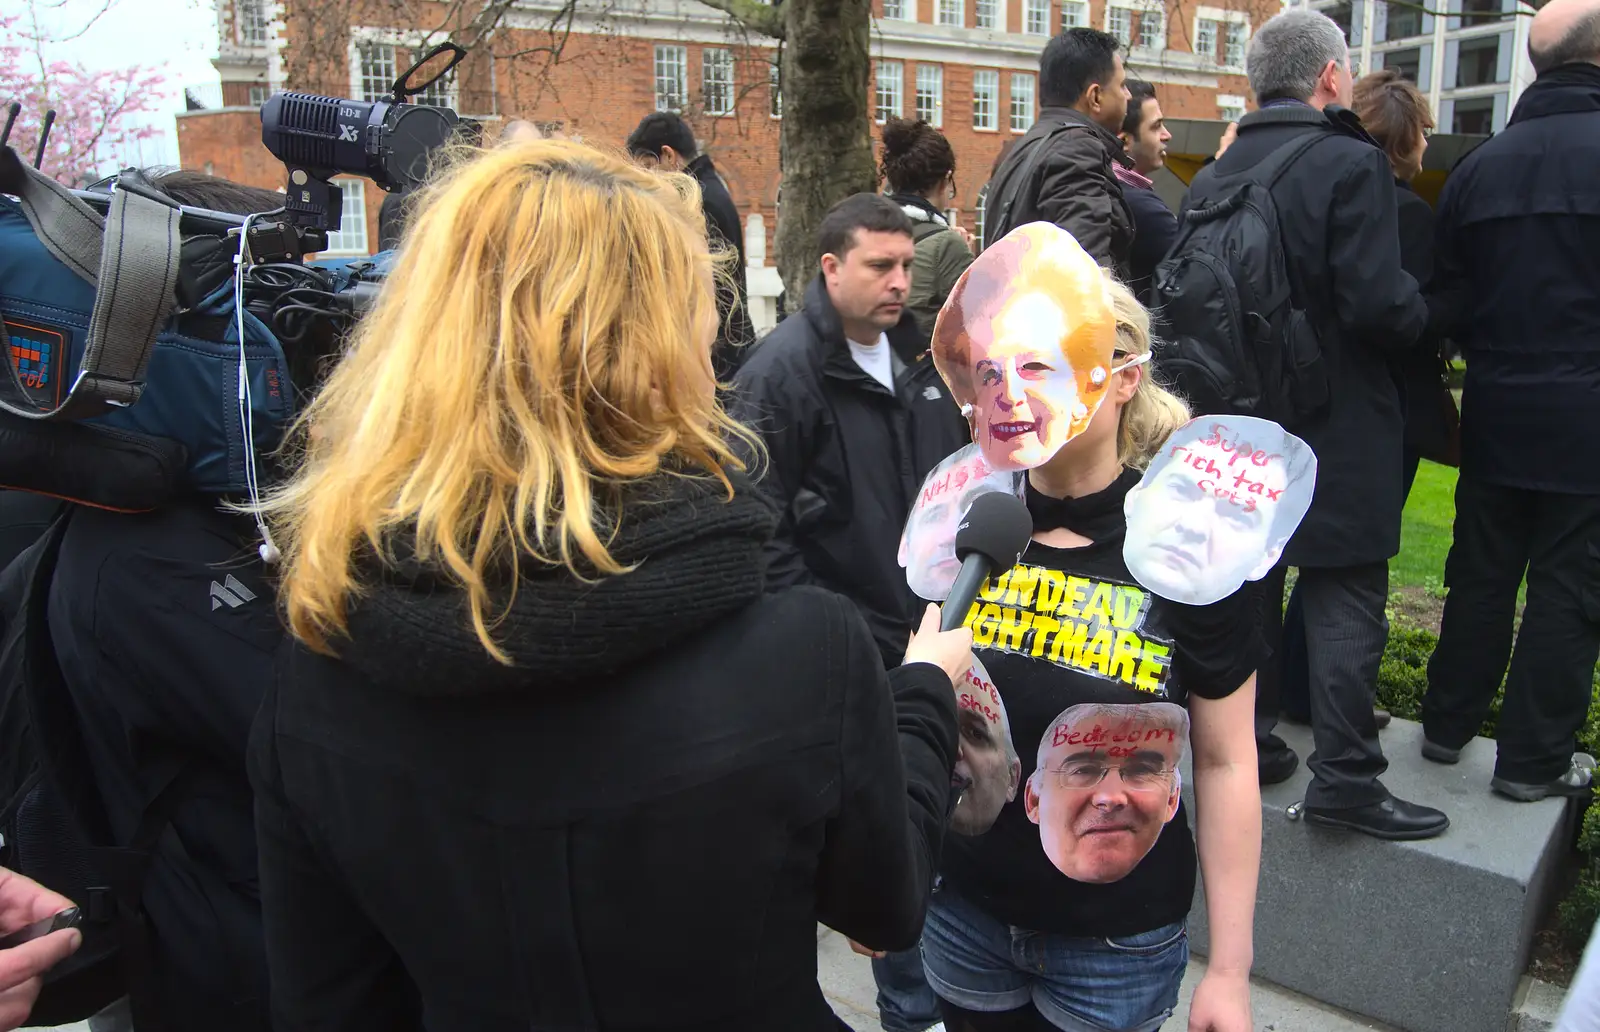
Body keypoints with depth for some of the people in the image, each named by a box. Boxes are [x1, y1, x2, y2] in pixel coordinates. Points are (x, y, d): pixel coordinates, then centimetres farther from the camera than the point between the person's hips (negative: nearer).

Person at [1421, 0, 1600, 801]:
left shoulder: (1478, 166, 4)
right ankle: (1532, 759, 13)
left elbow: (1451, 297, 8)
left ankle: (1448, 726, 25)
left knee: (1480, 575, 15)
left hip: (1497, 414, 5)